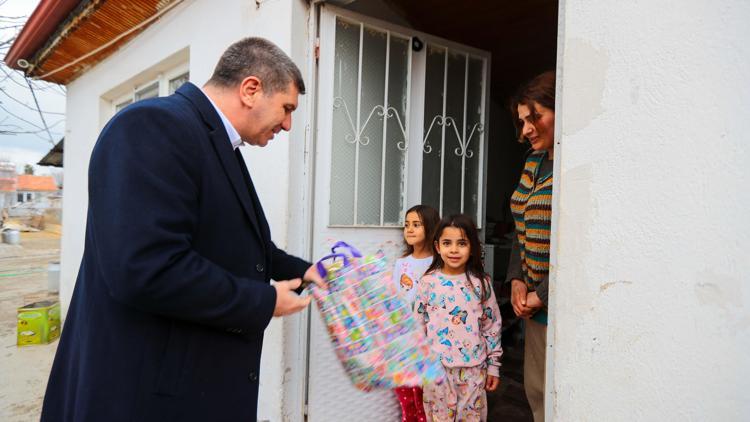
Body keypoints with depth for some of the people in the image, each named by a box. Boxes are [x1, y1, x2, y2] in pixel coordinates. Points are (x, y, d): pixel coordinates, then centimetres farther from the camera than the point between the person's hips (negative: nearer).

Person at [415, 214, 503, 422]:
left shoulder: (481, 283, -4)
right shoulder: (428, 282, -5)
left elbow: (492, 326, 2)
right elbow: (418, 325, 2)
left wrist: (493, 365, 4)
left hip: (473, 367, 0)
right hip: (437, 367, 0)